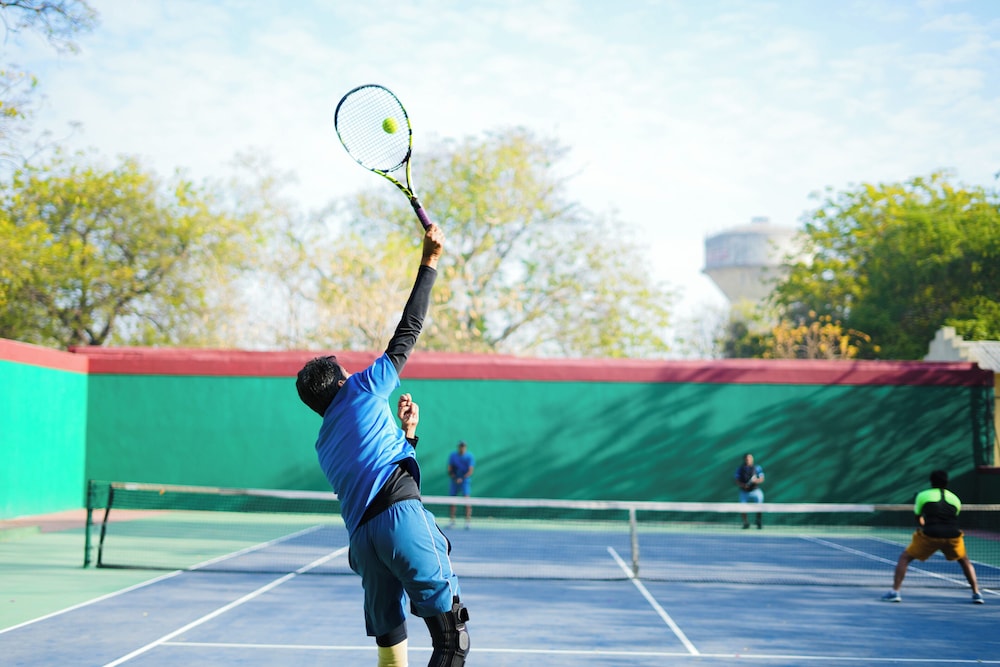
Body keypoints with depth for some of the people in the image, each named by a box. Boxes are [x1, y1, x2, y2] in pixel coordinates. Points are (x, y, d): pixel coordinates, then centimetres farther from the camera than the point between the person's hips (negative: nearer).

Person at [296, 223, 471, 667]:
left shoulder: (324, 446, 29)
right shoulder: (362, 390, 13)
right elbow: (407, 333, 13)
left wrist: (404, 431, 40)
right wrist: (430, 260, 18)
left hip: (361, 537, 7)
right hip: (401, 515, -7)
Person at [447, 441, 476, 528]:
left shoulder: (470, 457, -5)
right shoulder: (453, 455, 5)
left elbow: (471, 471, -12)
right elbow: (450, 469, 5)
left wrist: (462, 478, -23)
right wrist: (454, 477, -13)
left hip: (465, 480, -3)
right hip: (455, 481, 4)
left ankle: (468, 520, -19)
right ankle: (452, 520, 18)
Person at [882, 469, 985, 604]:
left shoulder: (923, 495, 14)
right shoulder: (955, 499, 19)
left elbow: (918, 518, 25)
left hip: (929, 534, -2)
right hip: (953, 536, 2)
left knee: (904, 558, 13)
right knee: (964, 561, 31)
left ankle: (895, 592, 0)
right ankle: (976, 593, 23)